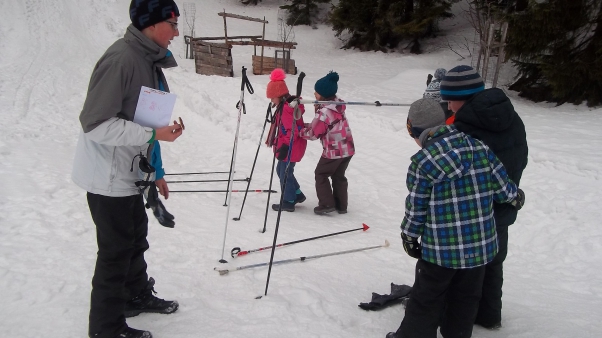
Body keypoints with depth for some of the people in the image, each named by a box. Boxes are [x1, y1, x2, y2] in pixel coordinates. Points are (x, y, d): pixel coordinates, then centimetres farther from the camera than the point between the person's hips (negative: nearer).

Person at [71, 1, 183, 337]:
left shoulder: (149, 60, 6)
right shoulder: (120, 58, -23)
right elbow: (96, 123, -26)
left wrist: (152, 170, 15)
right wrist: (152, 134, -26)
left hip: (130, 171, 9)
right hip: (108, 175, -9)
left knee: (136, 238, 22)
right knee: (117, 249, 2)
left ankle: (137, 295, 42)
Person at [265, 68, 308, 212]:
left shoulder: (287, 108, -23)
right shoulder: (286, 105, 10)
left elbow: (292, 131, -27)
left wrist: (285, 146, -26)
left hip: (290, 148, -11)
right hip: (289, 146, 11)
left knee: (285, 173, 2)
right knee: (281, 170, 21)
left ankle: (288, 202, 15)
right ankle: (297, 194, 31)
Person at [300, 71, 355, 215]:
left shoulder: (324, 112, -25)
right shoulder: (338, 104, 2)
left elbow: (313, 133, -15)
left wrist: (300, 130, 0)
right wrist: (307, 126, 2)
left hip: (333, 151, -8)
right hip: (348, 149, 8)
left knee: (321, 175, 12)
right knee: (339, 176, 21)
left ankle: (327, 204, 13)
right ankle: (341, 205, 27)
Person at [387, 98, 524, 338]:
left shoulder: (422, 162, -14)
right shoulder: (480, 149, -5)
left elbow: (416, 207, -9)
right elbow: (501, 187, 0)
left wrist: (409, 236, 7)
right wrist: (516, 196, 23)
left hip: (441, 248, -3)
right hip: (480, 245, 4)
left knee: (426, 299, 14)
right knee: (466, 298, 21)